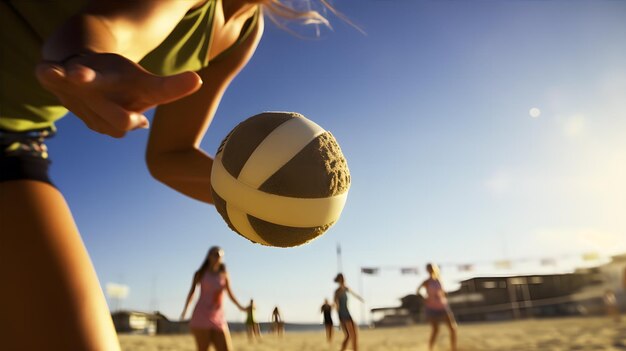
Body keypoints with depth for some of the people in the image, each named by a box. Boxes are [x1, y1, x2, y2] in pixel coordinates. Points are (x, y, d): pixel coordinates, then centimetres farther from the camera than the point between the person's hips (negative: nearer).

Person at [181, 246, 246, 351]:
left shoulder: (224, 276, 10)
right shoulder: (200, 274, 6)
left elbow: (230, 294, 14)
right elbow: (191, 292, 8)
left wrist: (241, 307, 2)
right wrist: (185, 310, -2)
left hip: (218, 318, 3)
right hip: (201, 316, -2)